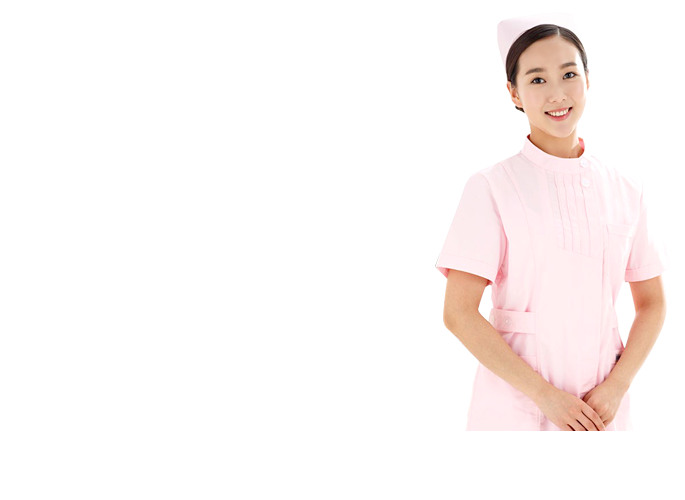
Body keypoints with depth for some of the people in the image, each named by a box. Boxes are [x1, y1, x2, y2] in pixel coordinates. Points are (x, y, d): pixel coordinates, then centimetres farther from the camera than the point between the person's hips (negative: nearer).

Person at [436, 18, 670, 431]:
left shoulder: (626, 190, 3)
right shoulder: (492, 188, -7)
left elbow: (652, 304, 7)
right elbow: (459, 314, -12)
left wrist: (615, 388, -7)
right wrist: (544, 394, -14)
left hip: (602, 403, 3)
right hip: (516, 402, -3)